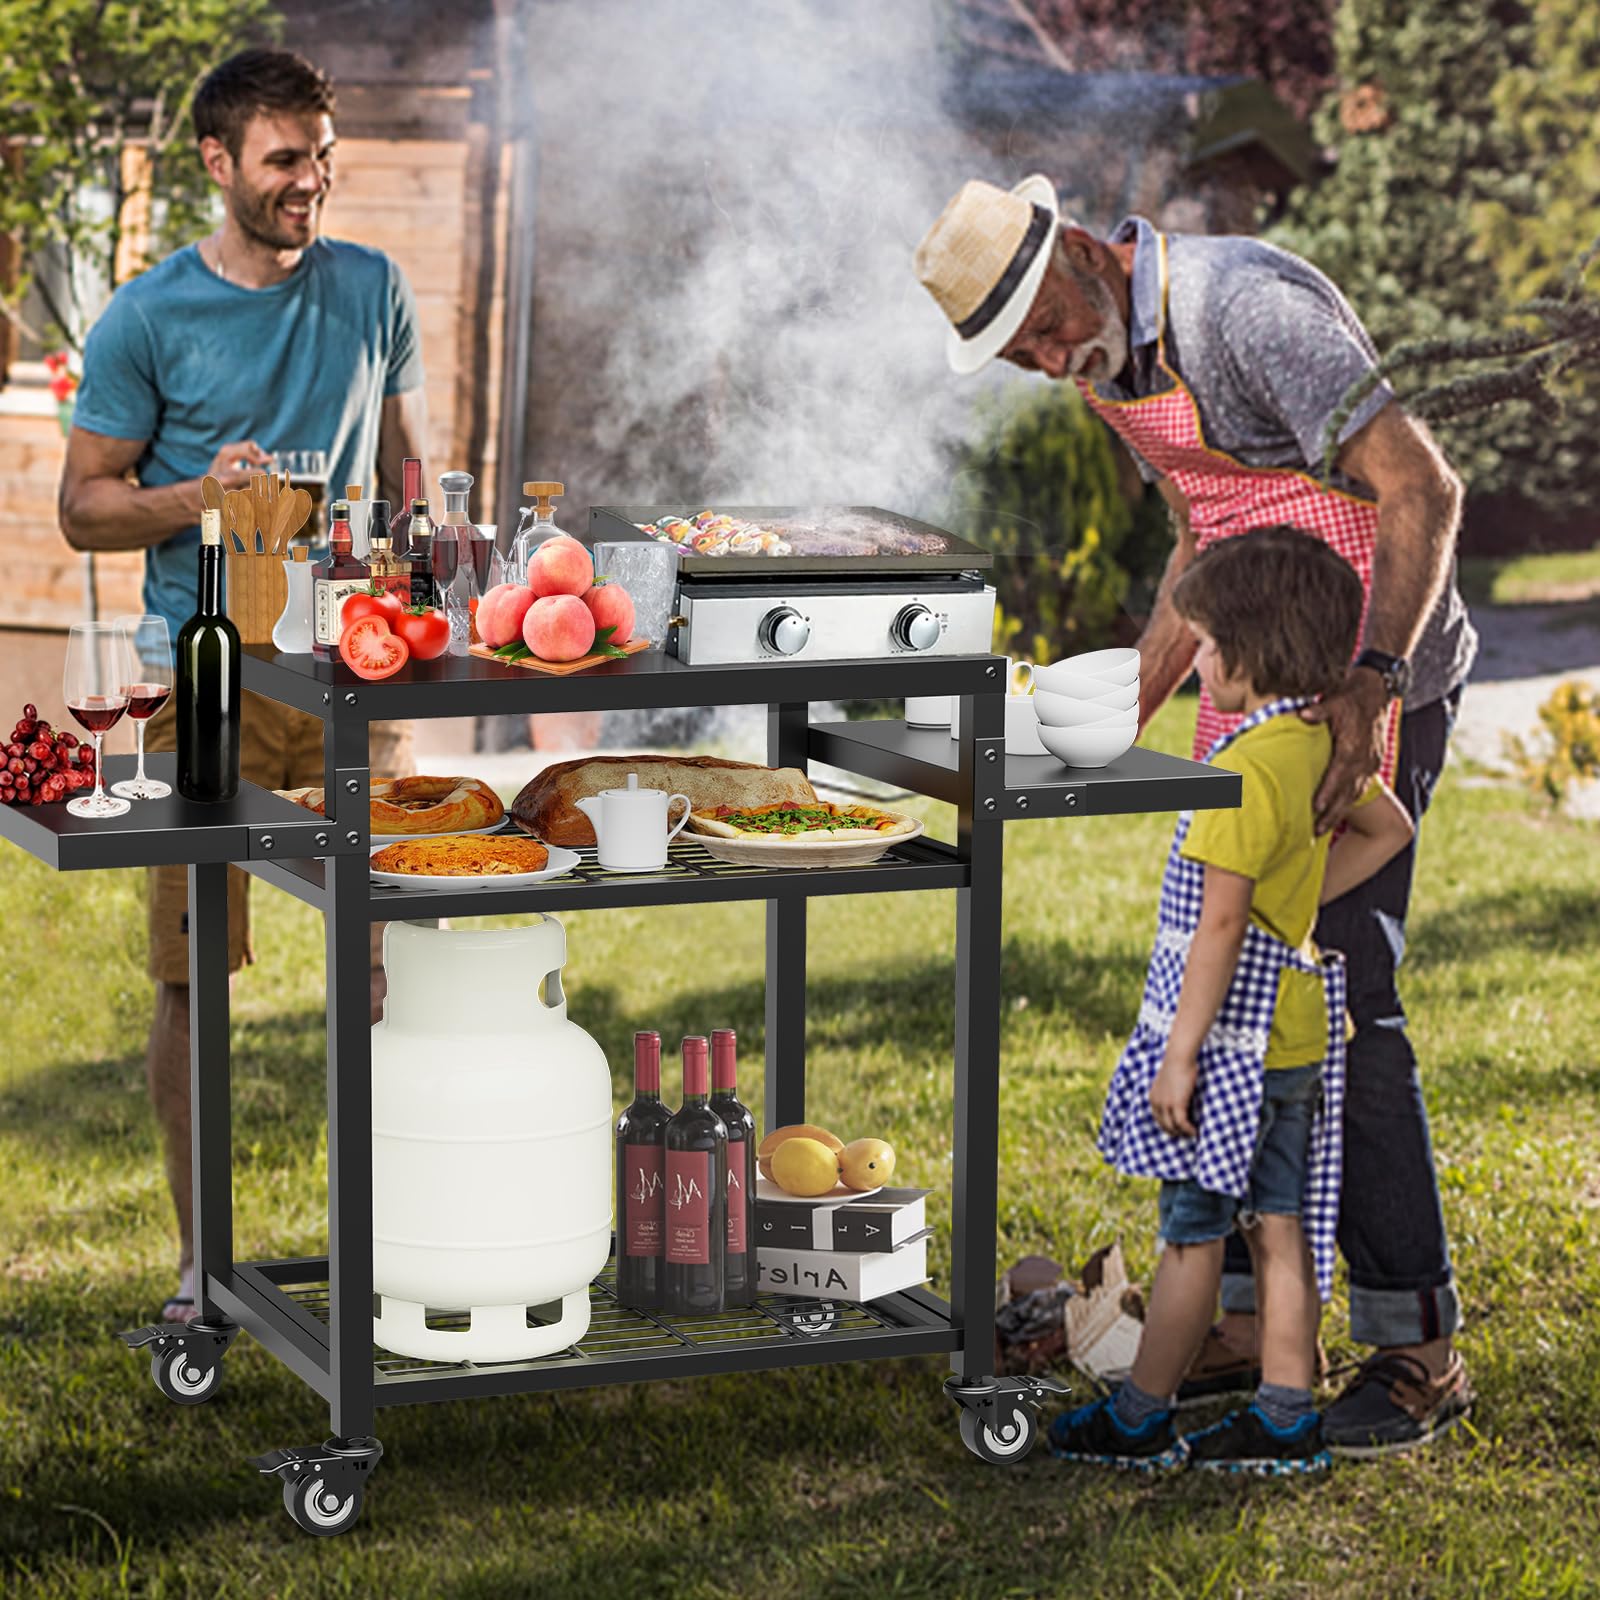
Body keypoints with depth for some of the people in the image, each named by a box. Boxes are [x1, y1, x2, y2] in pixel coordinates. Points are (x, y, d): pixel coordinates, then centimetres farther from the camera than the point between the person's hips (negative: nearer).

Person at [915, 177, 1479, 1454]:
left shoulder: (1250, 307, -20)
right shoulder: (1111, 357, 9)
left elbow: (1424, 488, -26)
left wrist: (1373, 679, -37)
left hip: (1370, 687, -9)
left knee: (1342, 994, -12)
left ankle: (1418, 1347, -4)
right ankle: (1244, 1316, 16)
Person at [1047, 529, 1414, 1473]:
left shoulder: (1246, 768, -22)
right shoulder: (1321, 745, 4)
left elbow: (1218, 925, -23)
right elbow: (1388, 829, 22)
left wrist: (1180, 1055, -19)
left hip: (1234, 1036, -8)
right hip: (1296, 1030, 8)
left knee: (1194, 1231, 2)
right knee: (1278, 1226, 12)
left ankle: (1141, 1419, 12)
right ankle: (1288, 1420, 15)